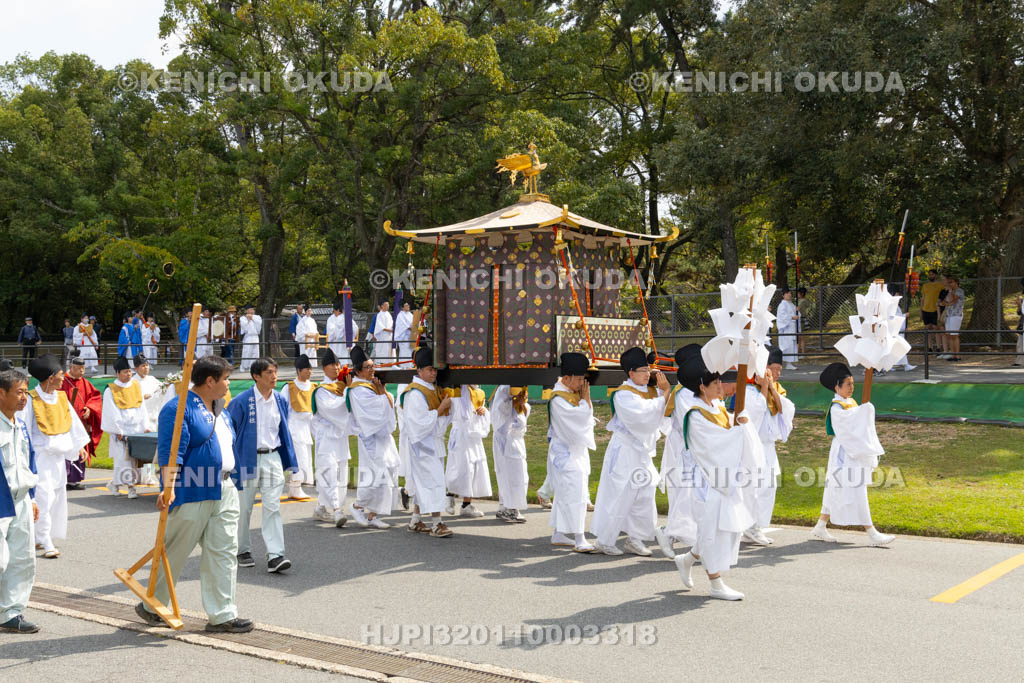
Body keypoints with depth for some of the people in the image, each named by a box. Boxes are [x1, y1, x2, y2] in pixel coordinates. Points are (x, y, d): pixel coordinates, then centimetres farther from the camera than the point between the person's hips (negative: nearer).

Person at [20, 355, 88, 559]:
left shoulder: (61, 397, 6)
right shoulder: (32, 399, -13)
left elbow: (72, 421, 14)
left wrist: (80, 446, 14)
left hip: (58, 454, 7)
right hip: (40, 455, -7)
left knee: (57, 496, 11)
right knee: (44, 497, -10)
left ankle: (39, 536, 24)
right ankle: (47, 544, -7)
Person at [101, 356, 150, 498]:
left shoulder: (136, 386, 10)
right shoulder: (111, 390, -3)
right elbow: (112, 413, -6)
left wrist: (145, 426, 6)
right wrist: (118, 431, -10)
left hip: (136, 429, 4)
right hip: (121, 430, -4)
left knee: (134, 459, 1)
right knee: (122, 458, -6)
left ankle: (131, 486, 7)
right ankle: (115, 483, 9)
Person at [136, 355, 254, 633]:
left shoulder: (221, 412, 16)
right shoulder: (178, 408, -11)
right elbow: (170, 453, -20)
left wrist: (234, 484, 23)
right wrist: (168, 488, -30)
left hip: (224, 493, 8)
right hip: (191, 494, -8)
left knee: (223, 553, 5)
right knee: (175, 552, 4)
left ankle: (222, 615, 10)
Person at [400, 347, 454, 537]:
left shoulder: (433, 389, 12)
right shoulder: (415, 394, -16)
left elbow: (443, 418, 19)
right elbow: (422, 421, -20)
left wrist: (447, 405, 0)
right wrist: (441, 408, -17)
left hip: (434, 441, 9)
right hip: (422, 443, -9)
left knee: (423, 482, 12)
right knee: (432, 479, -12)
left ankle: (415, 520, 19)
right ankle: (436, 523, -12)